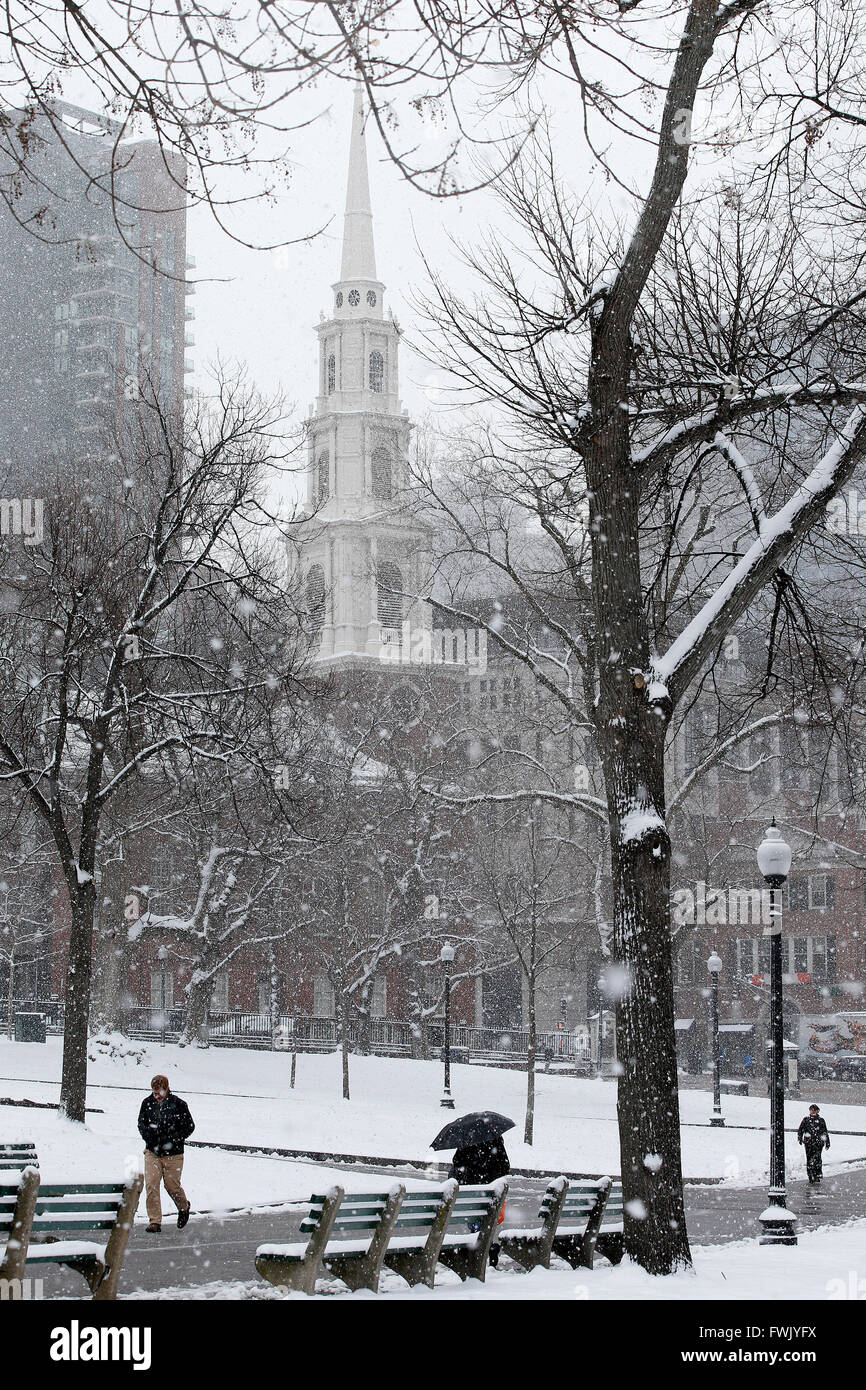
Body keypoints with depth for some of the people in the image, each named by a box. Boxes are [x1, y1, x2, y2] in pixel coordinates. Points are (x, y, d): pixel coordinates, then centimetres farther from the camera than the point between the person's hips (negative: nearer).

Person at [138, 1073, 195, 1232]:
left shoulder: (179, 1104, -8)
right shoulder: (147, 1103, 2)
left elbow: (189, 1127, -1)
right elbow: (141, 1123, 15)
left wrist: (173, 1139, -13)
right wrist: (148, 1132, -7)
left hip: (173, 1154, -3)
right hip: (152, 1152, 3)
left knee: (172, 1186, 5)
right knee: (151, 1185, -8)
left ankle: (184, 1207, 37)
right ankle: (155, 1221, -2)